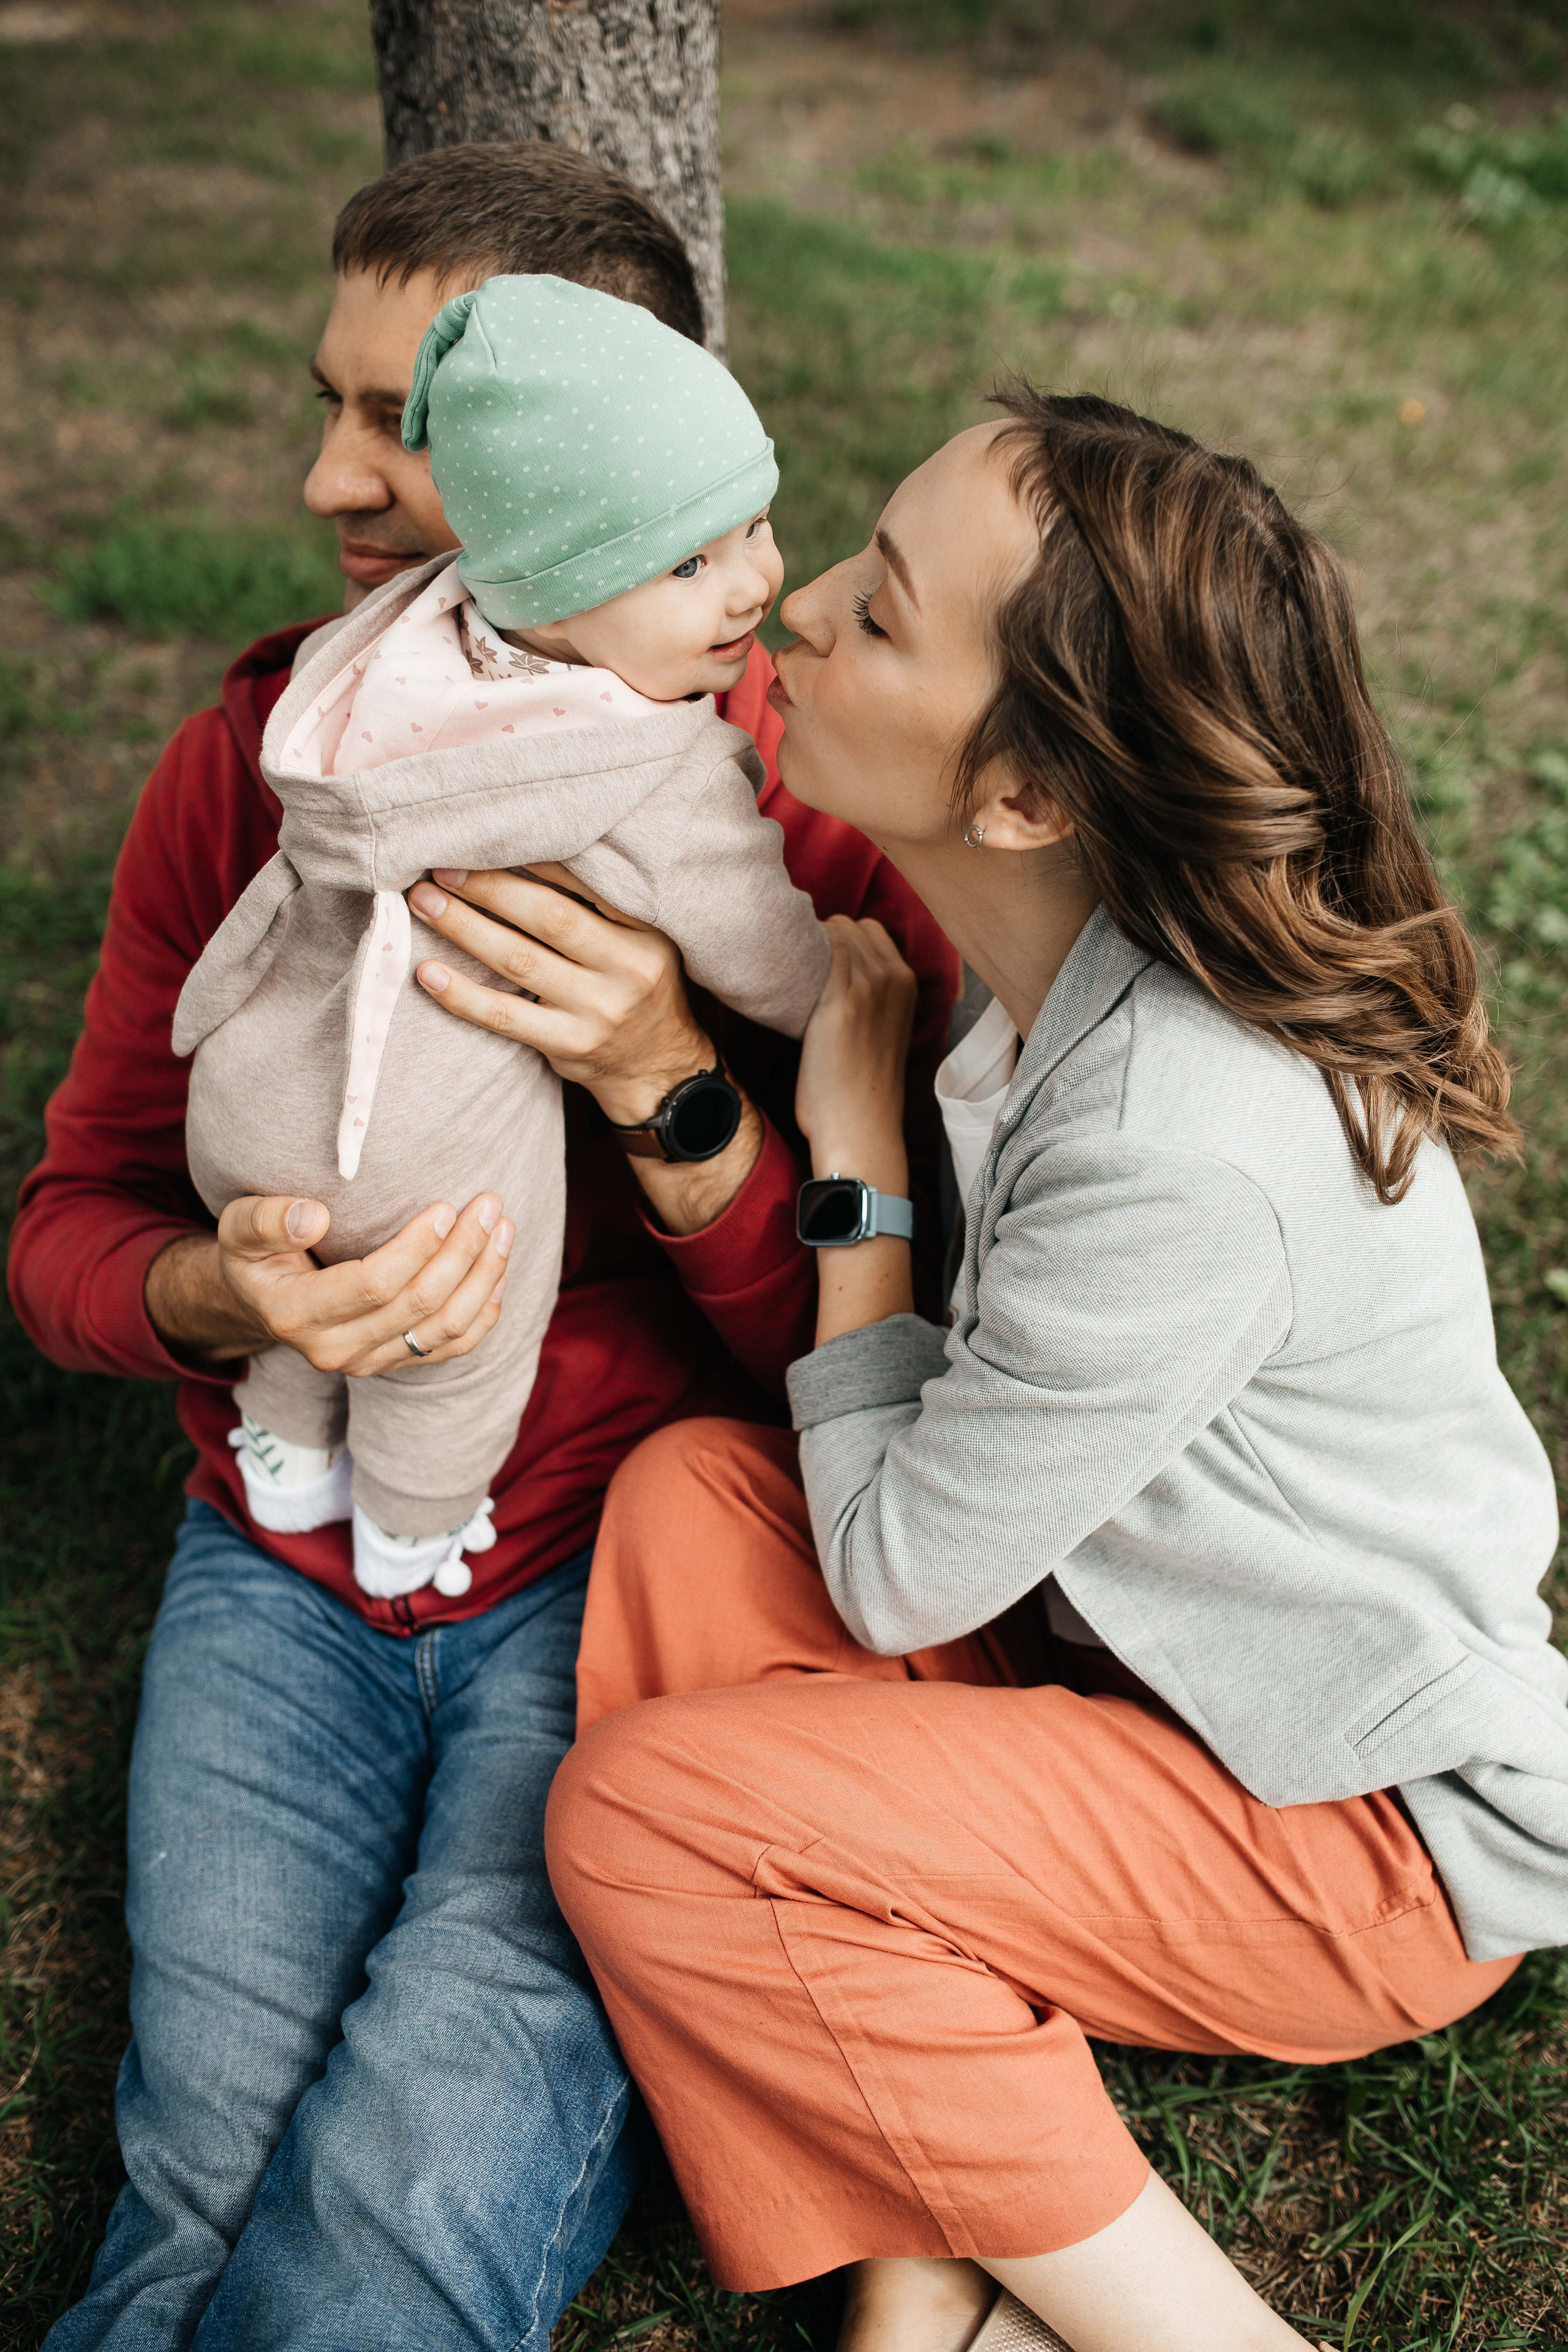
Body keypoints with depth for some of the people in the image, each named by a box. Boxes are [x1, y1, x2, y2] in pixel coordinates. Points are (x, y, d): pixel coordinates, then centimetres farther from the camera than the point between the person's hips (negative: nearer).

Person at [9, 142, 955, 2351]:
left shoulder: (805, 812, -9)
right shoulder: (248, 759, 2)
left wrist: (665, 1087, -26)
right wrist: (220, 1295, -18)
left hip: (625, 1560, -2)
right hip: (294, 1545, 3)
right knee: (218, 2154, -14)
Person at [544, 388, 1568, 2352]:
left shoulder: (1192, 1153, -34)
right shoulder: (1092, 971, -7)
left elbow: (896, 1579, -19)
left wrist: (850, 1152, -13)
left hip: (1388, 1834, -8)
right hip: (1165, 1655, 9)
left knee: (642, 1812, -19)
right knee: (693, 1492, -8)